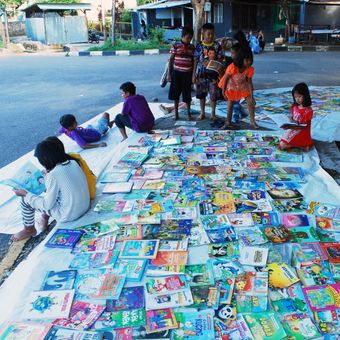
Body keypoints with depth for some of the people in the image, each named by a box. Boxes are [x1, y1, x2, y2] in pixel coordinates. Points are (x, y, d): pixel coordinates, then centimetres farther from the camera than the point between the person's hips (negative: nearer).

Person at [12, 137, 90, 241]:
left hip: (69, 215, -7)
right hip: (85, 206, 7)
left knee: (25, 200, 8)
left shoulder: (53, 175, -24)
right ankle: (45, 217, 39)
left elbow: (47, 205, -14)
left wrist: (25, 194, -3)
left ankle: (29, 229, 30)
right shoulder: (73, 162, -4)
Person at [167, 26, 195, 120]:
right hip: (177, 73, -1)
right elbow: (171, 60, 0)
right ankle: (176, 113, 20)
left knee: (187, 94, 8)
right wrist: (169, 74, -3)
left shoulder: (192, 47, 3)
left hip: (187, 74, 1)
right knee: (176, 94, 7)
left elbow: (193, 61, 9)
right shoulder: (175, 46, -5)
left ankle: (189, 113, 22)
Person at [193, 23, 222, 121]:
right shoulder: (199, 45, -1)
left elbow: (220, 59, 0)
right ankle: (202, 113, 24)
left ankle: (213, 113, 19)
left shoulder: (217, 45, -2)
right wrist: (194, 74, 0)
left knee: (213, 94, 2)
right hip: (201, 73, 1)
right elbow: (196, 60, 2)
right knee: (201, 94, 9)